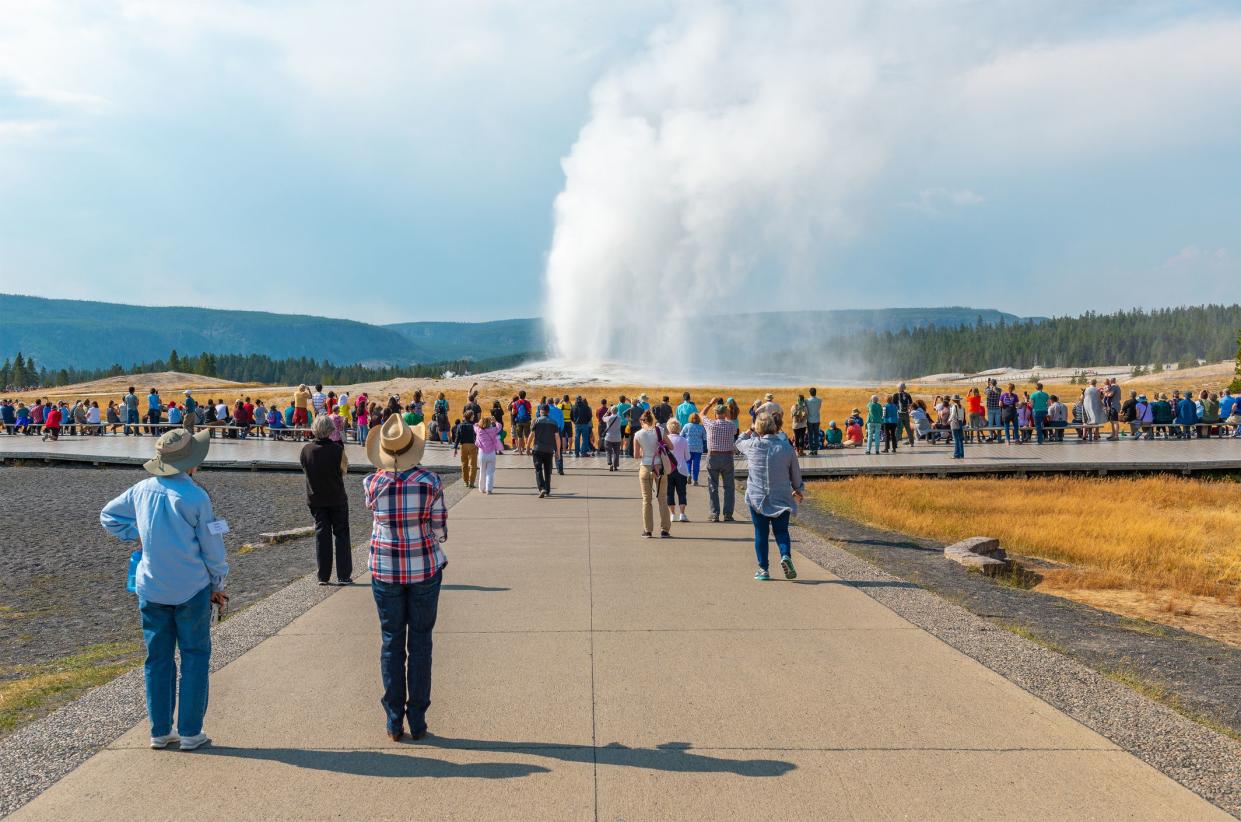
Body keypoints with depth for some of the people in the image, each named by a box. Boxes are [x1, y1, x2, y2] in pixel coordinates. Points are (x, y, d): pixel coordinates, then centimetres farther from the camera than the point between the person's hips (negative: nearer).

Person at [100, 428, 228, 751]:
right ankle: (190, 733, 8)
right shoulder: (196, 497, -14)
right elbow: (212, 547, -7)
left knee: (157, 658, 12)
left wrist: (136, 535, 12)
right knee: (195, 658, 6)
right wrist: (217, 585, 5)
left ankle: (160, 731, 19)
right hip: (192, 589, -5)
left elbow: (108, 515, 18)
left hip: (151, 589, 5)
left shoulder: (142, 490, 2)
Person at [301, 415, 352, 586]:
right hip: (337, 499, -2)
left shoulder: (306, 449, -8)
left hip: (315, 499, 3)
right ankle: (343, 575, 7)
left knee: (321, 535, 9)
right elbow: (344, 469, -2)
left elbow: (305, 470, 6)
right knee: (342, 535, 8)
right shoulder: (337, 449, -16)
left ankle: (324, 577, 9)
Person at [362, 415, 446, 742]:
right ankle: (418, 722, 13)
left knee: (391, 642, 10)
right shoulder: (429, 482, -13)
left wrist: (389, 470, 11)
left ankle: (394, 723, 13)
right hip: (424, 568, -1)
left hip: (385, 571, 1)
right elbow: (439, 532, -8)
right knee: (420, 642, 8)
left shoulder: (372, 484, -8)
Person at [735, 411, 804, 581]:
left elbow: (739, 442, 17)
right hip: (781, 498, 1)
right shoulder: (786, 447, -4)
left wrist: (749, 431, 30)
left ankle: (763, 569, 10)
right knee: (781, 531, 12)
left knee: (761, 533, 8)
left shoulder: (752, 445, -7)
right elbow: (796, 472, 8)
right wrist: (798, 490, 23)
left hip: (757, 498, -1)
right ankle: (785, 555, -14)